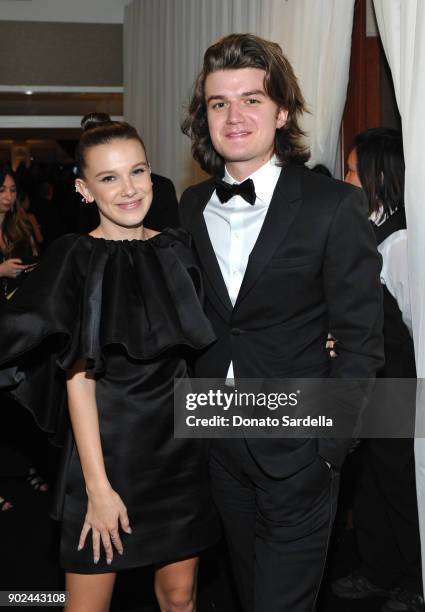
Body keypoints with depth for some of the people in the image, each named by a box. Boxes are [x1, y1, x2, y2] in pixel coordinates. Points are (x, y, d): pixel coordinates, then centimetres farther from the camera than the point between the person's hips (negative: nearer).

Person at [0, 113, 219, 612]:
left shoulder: (175, 250, 5)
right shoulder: (74, 260, -9)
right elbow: (78, 379, -13)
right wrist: (98, 486, -15)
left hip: (177, 444, 4)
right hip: (107, 444, -4)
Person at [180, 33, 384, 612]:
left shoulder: (334, 206, -12)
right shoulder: (190, 207, 3)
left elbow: (360, 340, -11)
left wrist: (328, 448, -13)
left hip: (297, 451, -5)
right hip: (218, 445, 5)